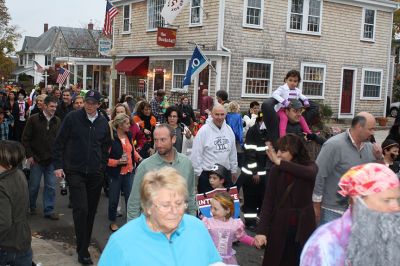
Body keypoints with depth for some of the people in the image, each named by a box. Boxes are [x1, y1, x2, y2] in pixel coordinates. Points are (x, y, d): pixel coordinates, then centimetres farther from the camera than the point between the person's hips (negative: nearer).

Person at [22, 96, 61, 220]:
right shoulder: (33, 119, -5)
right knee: (34, 185, 9)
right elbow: (25, 138, -3)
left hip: (52, 160, 2)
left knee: (51, 186, 4)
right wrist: (29, 155, -7)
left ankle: (49, 210, 14)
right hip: (36, 158, -2)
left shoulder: (57, 121, 3)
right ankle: (31, 206, 30)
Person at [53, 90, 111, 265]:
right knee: (81, 209, -11)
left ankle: (85, 243, 25)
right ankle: (82, 251, -2)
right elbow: (60, 143, -3)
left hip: (95, 174, 4)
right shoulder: (72, 118, -5)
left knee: (91, 210, 9)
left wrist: (102, 167, 10)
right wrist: (58, 166, -7)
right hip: (75, 171, -4)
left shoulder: (103, 123, 6)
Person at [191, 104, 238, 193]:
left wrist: (233, 170, 16)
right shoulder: (204, 131, -11)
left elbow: (233, 152, 14)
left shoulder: (229, 130, 6)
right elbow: (196, 154, -9)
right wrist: (197, 173, -9)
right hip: (207, 174, -5)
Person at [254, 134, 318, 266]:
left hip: (303, 225, 0)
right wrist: (262, 230, -19)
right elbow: (268, 201, -9)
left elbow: (310, 173, -31)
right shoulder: (276, 170, -4)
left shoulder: (310, 167, -5)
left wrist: (280, 163, -33)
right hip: (280, 224, 1)